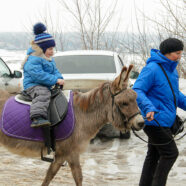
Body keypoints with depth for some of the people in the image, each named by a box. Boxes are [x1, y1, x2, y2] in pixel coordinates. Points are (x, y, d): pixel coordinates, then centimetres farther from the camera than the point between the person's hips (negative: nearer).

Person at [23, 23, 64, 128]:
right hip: (33, 86, -10)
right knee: (43, 94, -40)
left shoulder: (50, 60, 18)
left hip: (46, 86, 10)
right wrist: (55, 80, -27)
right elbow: (39, 75, -26)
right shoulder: (33, 60, -16)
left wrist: (60, 78, -4)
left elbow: (55, 71, 21)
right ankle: (37, 118, -58)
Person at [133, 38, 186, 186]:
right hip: (154, 120, -9)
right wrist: (148, 108, -37)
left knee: (154, 155, 14)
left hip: (164, 120, 9)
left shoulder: (171, 69, 11)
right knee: (170, 153, -6)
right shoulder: (152, 69, -17)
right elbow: (137, 91, -23)